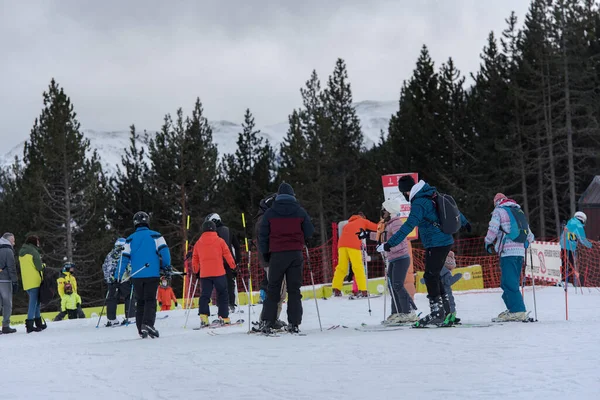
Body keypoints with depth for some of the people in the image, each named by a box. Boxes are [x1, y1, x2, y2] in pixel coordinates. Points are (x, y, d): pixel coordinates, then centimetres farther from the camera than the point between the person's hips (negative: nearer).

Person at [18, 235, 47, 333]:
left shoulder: (21, 253, 15)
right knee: (34, 302, -8)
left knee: (36, 302, 18)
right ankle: (29, 325, -15)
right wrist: (43, 265, 8)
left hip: (26, 283, 8)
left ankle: (38, 323, 23)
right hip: (34, 281, -8)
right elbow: (39, 267, -14)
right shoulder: (33, 252, -11)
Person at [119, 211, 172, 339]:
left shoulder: (130, 239, 8)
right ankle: (148, 324, -24)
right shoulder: (155, 236, 2)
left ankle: (141, 330, 6)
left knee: (140, 302, 12)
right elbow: (164, 250, -8)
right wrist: (167, 266, 1)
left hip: (136, 276, 2)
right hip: (152, 274, -2)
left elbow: (124, 258, 4)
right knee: (150, 300, -2)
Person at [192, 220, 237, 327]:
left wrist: (196, 271, 29)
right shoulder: (220, 241, 0)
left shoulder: (198, 243, 9)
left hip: (204, 274, 2)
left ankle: (204, 316, -15)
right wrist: (233, 266, 12)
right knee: (222, 295, 7)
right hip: (219, 273, -2)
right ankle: (224, 317, 4)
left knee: (205, 295, 3)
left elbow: (195, 259, 15)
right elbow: (227, 254, 0)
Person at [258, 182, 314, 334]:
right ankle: (294, 324, -2)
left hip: (277, 254, 0)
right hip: (296, 254, 0)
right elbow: (309, 232, 5)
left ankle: (267, 322, -1)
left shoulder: (270, 213, 2)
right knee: (294, 290, 4)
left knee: (273, 289, 6)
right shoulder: (300, 212, 2)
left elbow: (263, 235, 3)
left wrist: (265, 253, 13)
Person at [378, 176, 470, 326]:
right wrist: (464, 222, 43)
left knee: (430, 276, -7)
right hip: (446, 242, 9)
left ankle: (437, 313, -9)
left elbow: (408, 226, -25)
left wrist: (389, 244, -26)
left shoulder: (419, 203, -17)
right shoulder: (433, 195, 11)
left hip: (435, 245, -9)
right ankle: (445, 309, 16)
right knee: (434, 276, 13)